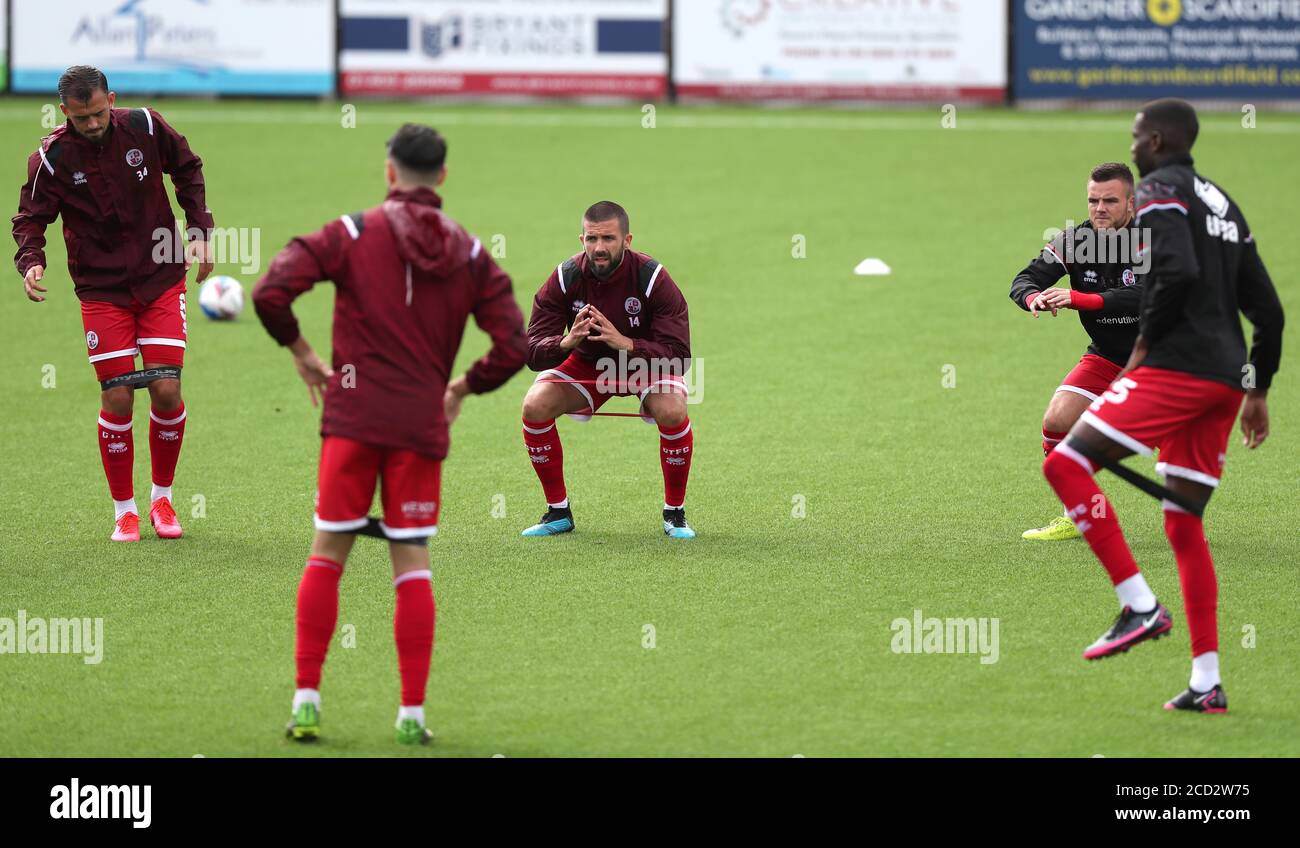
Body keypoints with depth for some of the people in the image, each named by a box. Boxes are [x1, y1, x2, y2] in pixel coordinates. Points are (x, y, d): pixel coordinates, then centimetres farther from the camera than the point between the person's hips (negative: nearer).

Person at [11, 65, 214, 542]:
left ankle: (162, 498, 15)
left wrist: (200, 230, 2)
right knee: (117, 399, -6)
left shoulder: (145, 127, -7)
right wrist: (31, 262, -25)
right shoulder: (51, 159, -11)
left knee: (166, 390, -6)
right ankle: (124, 511, 10)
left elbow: (187, 169, 9)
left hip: (161, 282, 1)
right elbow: (30, 218, -5)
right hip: (102, 291, -1)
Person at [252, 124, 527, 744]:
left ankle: (306, 700, 4)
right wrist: (464, 387, 17)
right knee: (412, 565, 7)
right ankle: (412, 713, 4)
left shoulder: (352, 234, -2)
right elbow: (513, 345, 1)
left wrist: (299, 350, 4)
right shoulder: (469, 254, 5)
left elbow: (270, 292, -12)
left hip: (354, 419, -1)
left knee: (327, 555, 8)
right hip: (422, 425, 1)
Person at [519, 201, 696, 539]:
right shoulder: (565, 277, -20)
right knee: (535, 406, -22)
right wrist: (566, 342, -44)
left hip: (646, 361, -2)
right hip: (587, 364, 2)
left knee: (672, 411, -33)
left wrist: (625, 343, -46)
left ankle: (674, 513, -11)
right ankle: (558, 511, -4)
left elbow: (678, 355, -30)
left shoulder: (652, 278, -26)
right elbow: (533, 354, -21)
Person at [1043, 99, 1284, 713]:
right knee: (1184, 524, 12)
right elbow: (1267, 309, 22)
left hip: (1176, 366, -9)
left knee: (1067, 465, -9)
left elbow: (1178, 271, -21)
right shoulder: (1222, 203, 23)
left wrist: (1145, 341, -8)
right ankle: (1206, 685, 7)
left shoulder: (1160, 190, -3)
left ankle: (1141, 606, -16)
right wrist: (1257, 391, 27)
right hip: (1226, 378, 9)